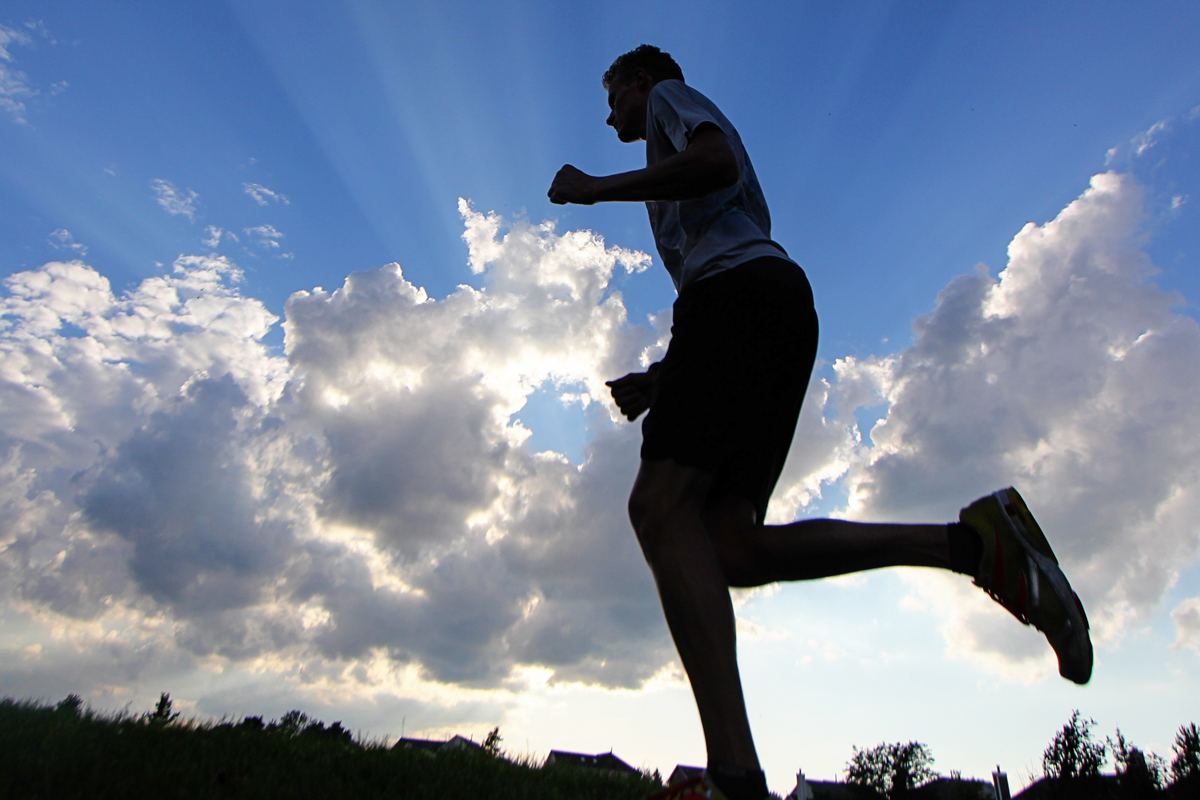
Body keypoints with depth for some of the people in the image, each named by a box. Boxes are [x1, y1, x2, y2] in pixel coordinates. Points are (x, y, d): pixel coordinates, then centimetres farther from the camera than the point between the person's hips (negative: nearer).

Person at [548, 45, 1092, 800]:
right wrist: (660, 380, 23)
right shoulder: (690, 182, 43)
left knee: (661, 505, -21)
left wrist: (597, 188, 4)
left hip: (741, 288, -8)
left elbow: (717, 162, -5)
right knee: (730, 547, -8)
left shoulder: (673, 95, 21)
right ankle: (975, 543, -12)